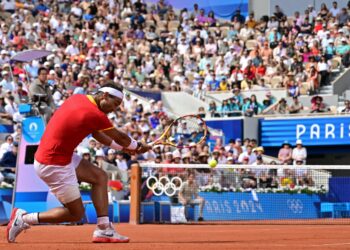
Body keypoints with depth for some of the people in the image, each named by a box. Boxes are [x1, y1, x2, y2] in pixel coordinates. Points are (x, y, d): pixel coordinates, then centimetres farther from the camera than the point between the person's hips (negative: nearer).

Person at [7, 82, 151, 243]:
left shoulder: (77, 98, 5)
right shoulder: (95, 114, -21)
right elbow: (120, 137, -4)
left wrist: (121, 147, 21)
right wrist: (138, 146, 15)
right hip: (54, 165, -10)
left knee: (99, 177, 13)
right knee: (76, 214, 2)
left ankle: (103, 229, 10)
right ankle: (24, 218, 5)